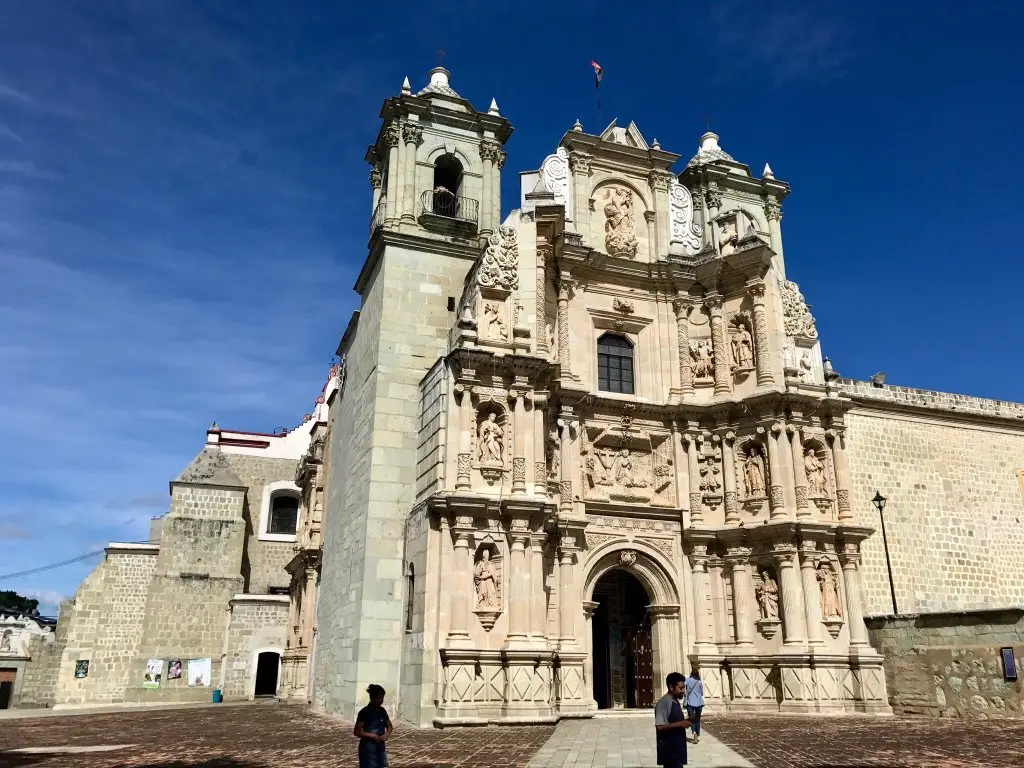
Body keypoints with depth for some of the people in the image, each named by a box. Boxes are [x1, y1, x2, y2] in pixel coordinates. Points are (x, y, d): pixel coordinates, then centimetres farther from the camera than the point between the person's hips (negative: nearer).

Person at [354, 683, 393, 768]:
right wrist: (373, 736, -21)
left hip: (380, 747, 7)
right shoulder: (364, 712, -14)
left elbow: (389, 726, 18)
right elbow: (356, 732, -15)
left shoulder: (382, 711, 6)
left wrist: (387, 734, -4)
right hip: (368, 748, -6)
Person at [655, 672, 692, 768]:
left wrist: (684, 722, 4)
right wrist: (680, 724, -22)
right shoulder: (663, 702, -19)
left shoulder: (675, 701, 11)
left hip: (677, 747, 9)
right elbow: (660, 726, -25)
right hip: (669, 749, -9)